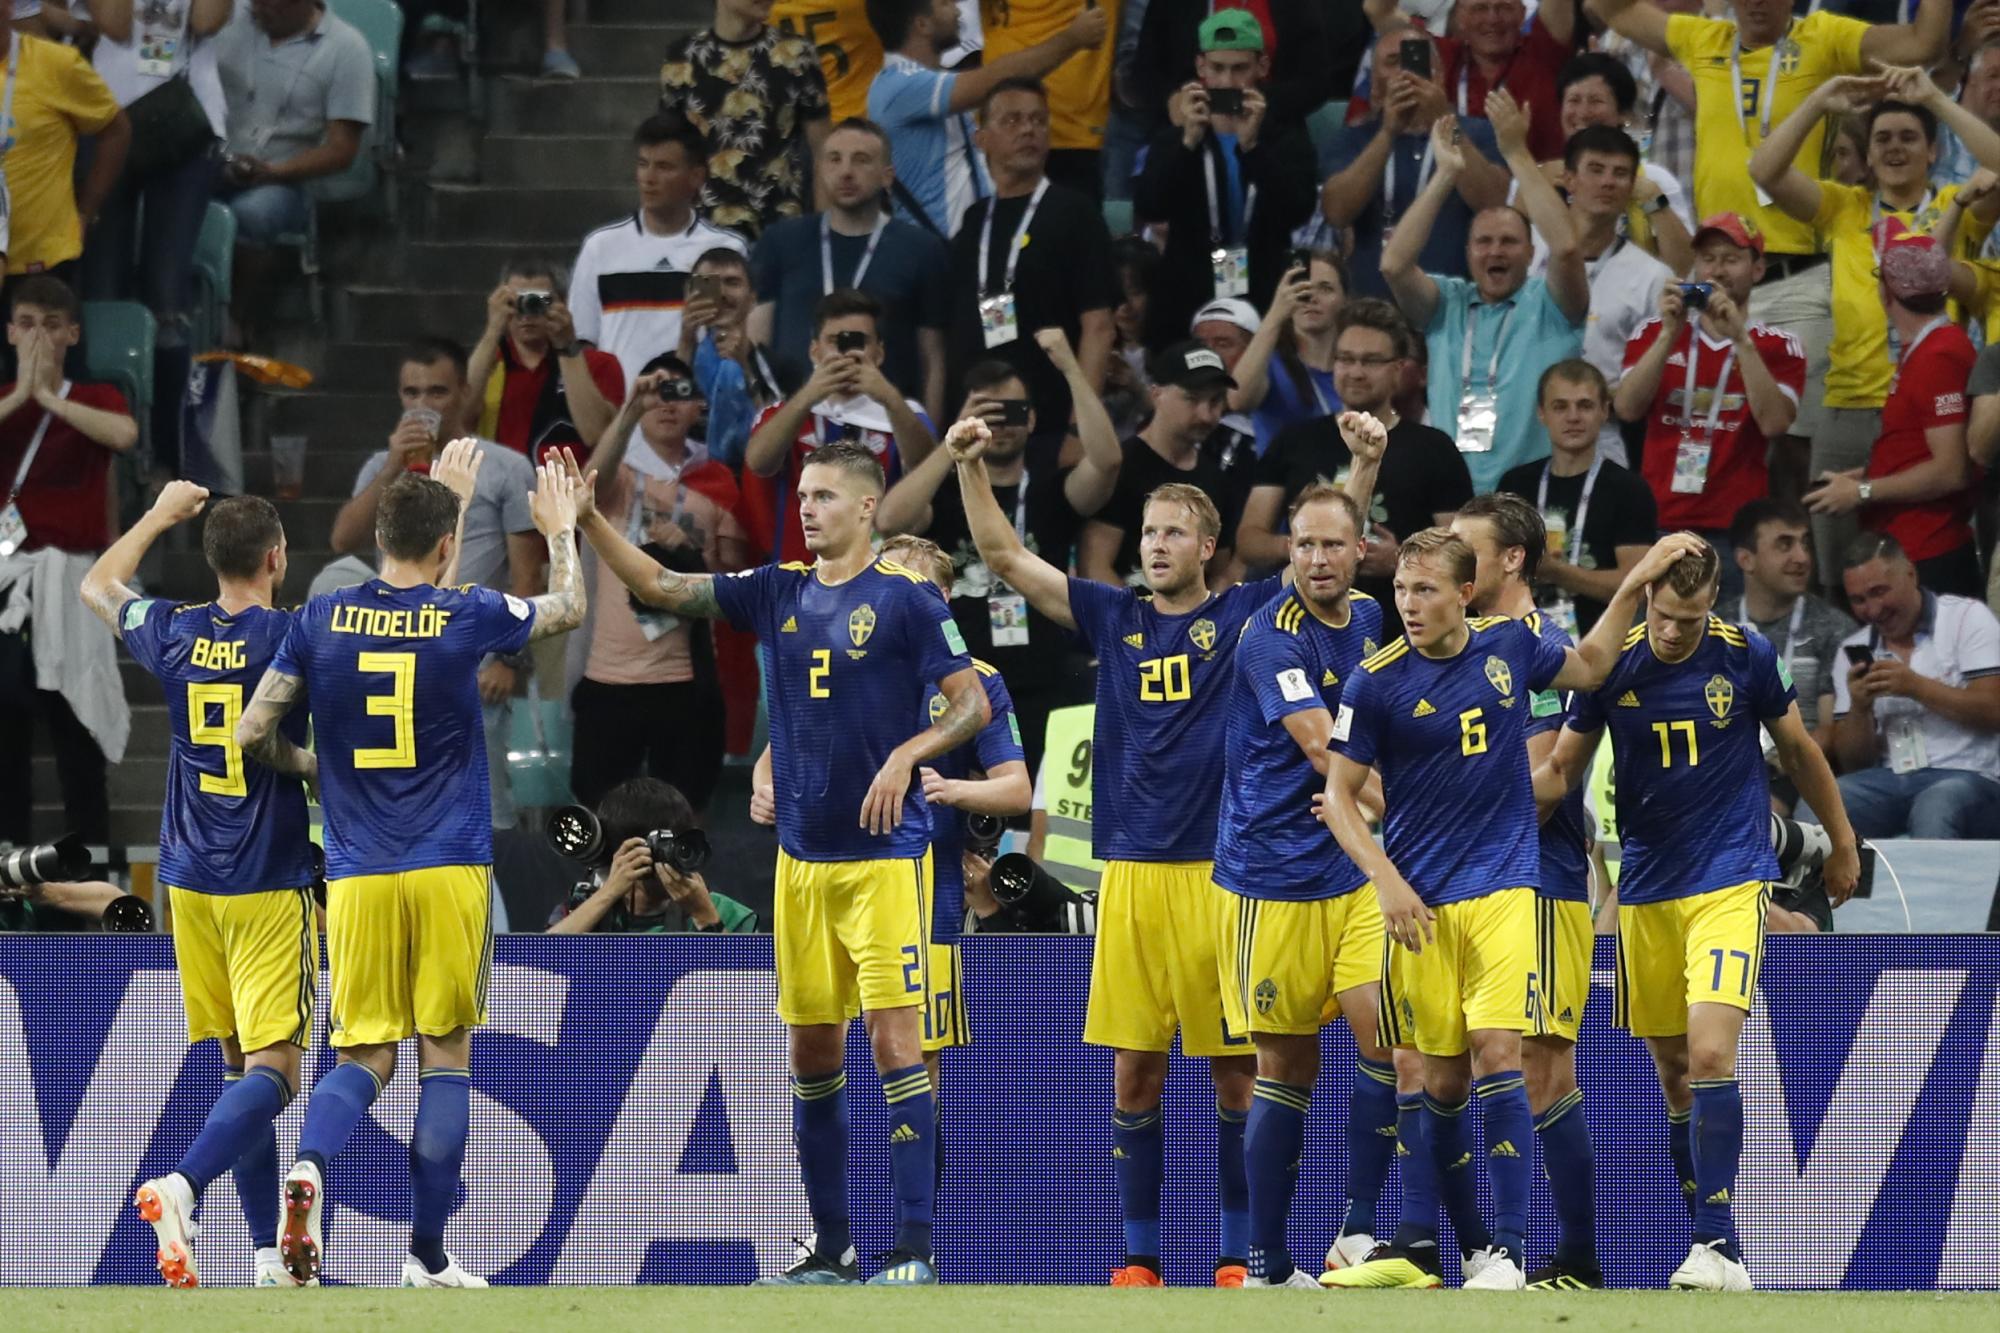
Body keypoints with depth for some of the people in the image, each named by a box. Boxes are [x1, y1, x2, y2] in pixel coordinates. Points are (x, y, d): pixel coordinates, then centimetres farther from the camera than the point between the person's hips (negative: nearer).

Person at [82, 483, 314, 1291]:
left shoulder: (173, 635, 2)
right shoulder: (294, 639, -11)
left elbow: (97, 586, 24)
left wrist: (160, 515, 37)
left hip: (191, 883, 5)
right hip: (271, 888, -5)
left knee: (237, 1065, 12)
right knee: (271, 1070, -9)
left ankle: (270, 1259, 9)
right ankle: (183, 1183, -34)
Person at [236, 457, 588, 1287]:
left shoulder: (322, 620, 2)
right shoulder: (468, 619, -2)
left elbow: (253, 735, 4)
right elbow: (568, 610, 18)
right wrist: (560, 533, 35)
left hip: (357, 875, 2)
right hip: (451, 869, -2)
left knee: (366, 1056, 8)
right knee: (446, 1053, 6)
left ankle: (310, 1164, -23)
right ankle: (427, 1256, 5)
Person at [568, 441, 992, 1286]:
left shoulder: (907, 599, -6)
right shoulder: (778, 593, 9)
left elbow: (974, 705, -7)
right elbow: (661, 588, 10)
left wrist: (907, 755, -22)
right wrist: (590, 519, 0)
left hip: (884, 852, -6)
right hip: (802, 856, 6)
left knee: (893, 1036, -11)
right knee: (812, 1050, 9)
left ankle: (914, 1246, -11)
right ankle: (830, 1247, 17)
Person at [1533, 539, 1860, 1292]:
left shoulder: (1747, 657, -6)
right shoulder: (1613, 666, -2)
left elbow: (1798, 750, 9)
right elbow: (1563, 768, 5)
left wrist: (1842, 842, 19)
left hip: (1730, 883, -3)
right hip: (1646, 890, 3)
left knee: (1710, 1055, -19)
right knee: (1673, 1075, 7)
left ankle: (1718, 1247, -20)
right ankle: (1707, 1247, 17)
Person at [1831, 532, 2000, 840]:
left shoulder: (1966, 618, 3)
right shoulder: (1854, 651, 14)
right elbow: (1854, 762, 14)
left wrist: (1916, 686, -14)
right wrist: (1859, 708, -6)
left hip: (1968, 777, -4)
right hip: (1891, 781, 4)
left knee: (1933, 809, -38)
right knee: (1817, 806, -26)